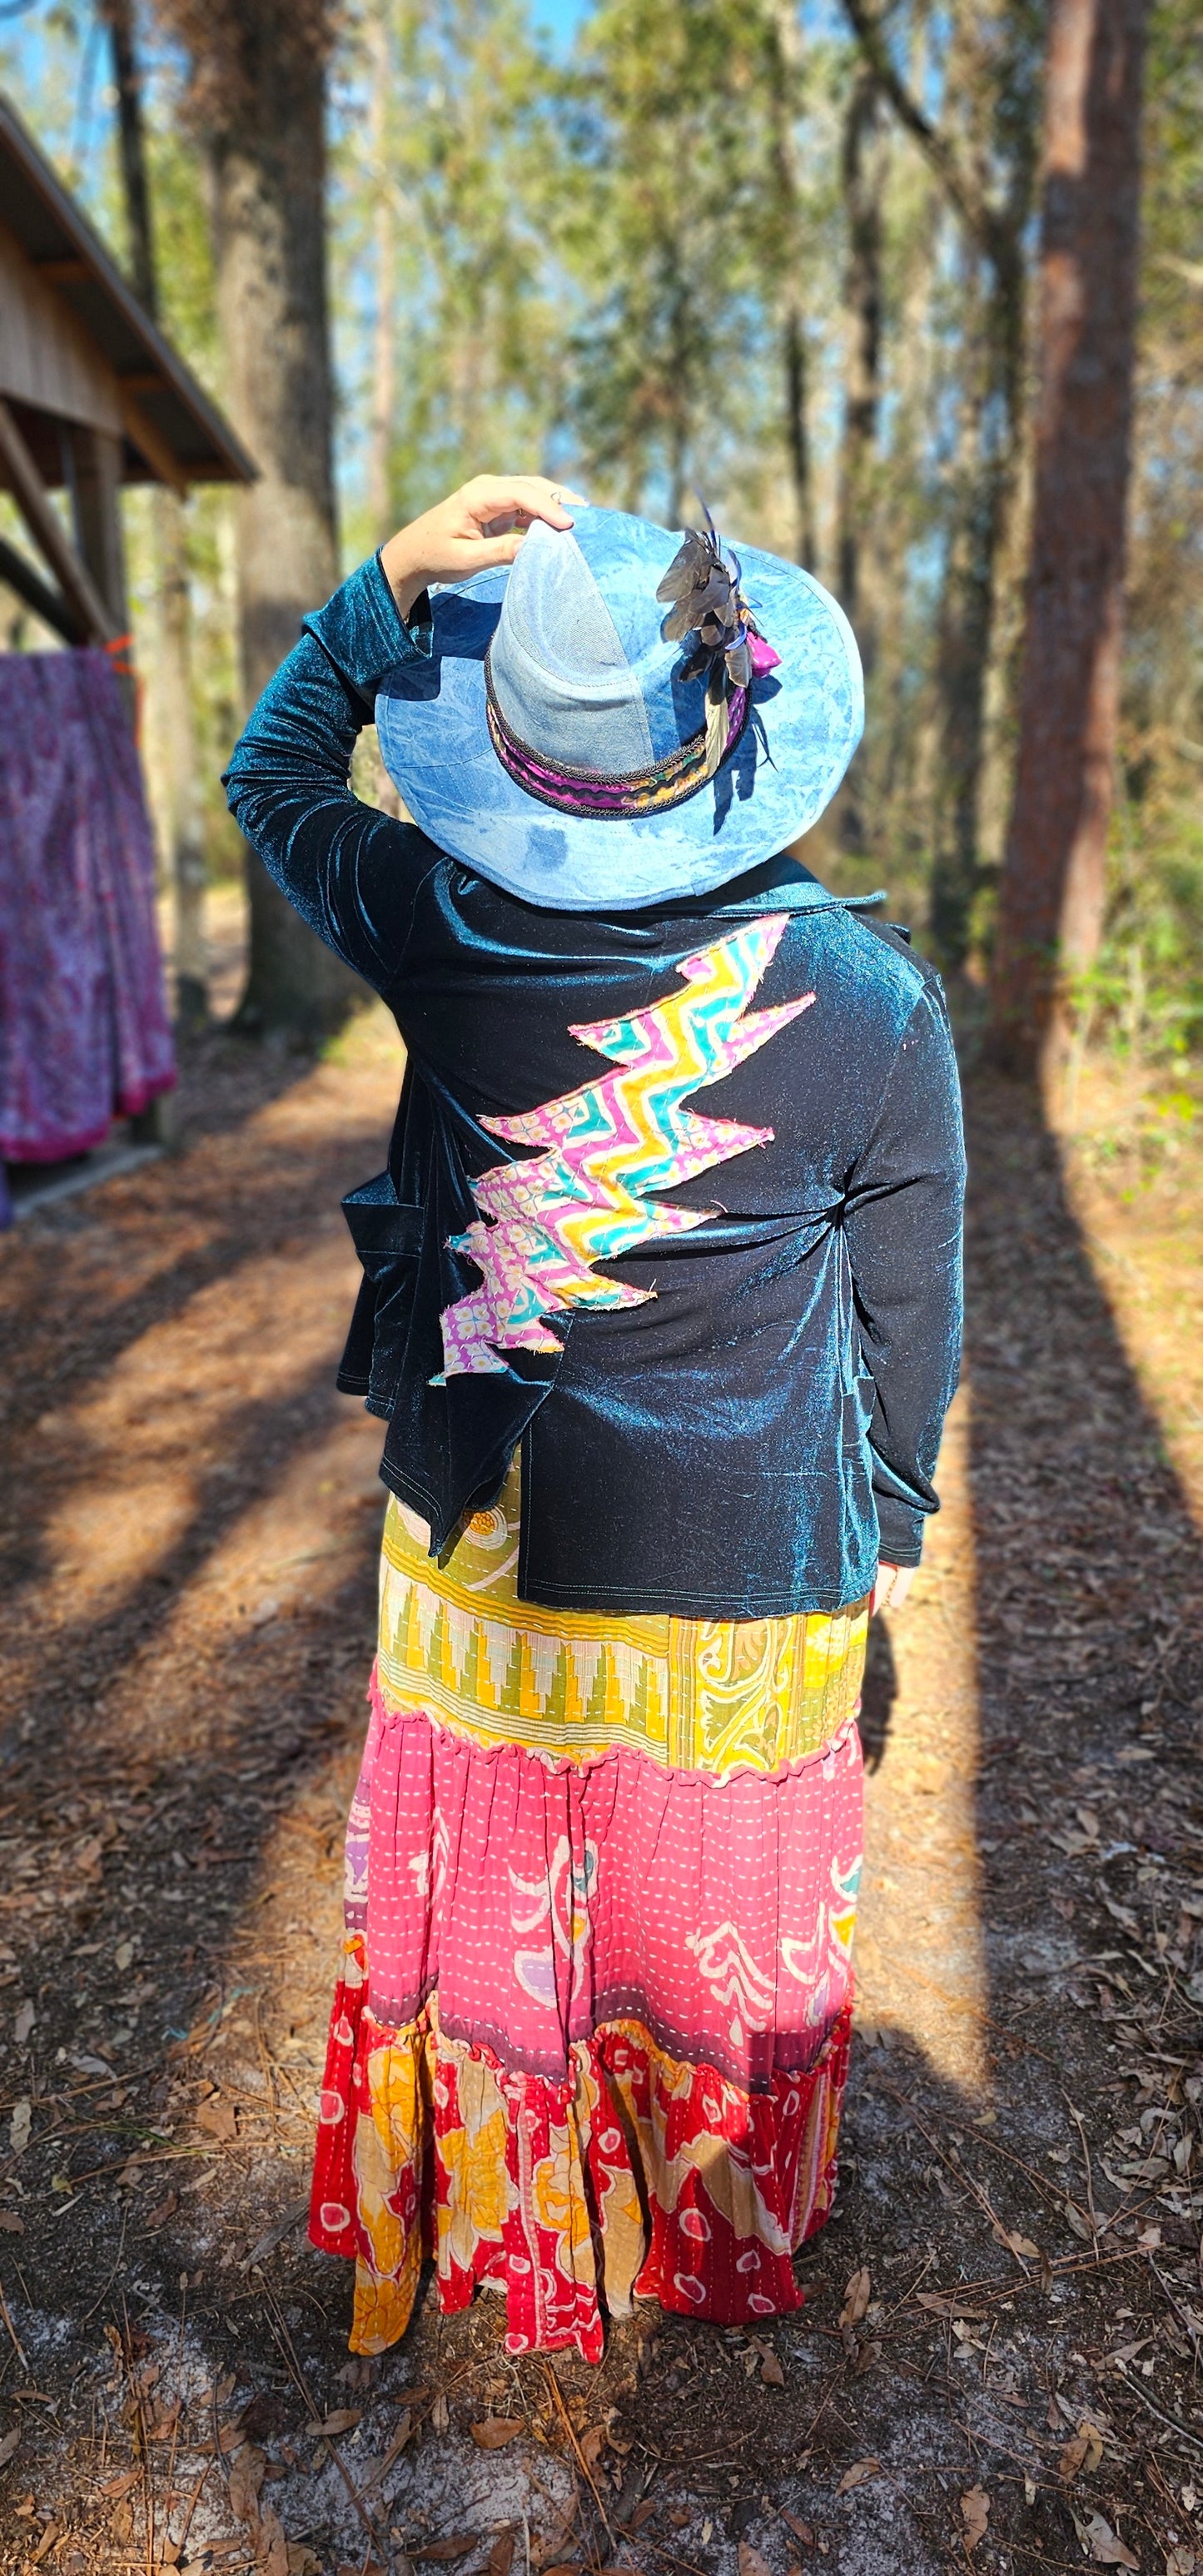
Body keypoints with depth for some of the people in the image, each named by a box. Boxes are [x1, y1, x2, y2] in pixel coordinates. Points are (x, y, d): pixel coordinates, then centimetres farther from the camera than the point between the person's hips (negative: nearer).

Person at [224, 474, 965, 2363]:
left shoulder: (440, 932, -15)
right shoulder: (875, 1004, -17)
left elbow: (271, 776, 7)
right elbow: (907, 1310, -6)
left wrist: (394, 582, -2)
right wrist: (892, 1511, 10)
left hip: (476, 1544, 2)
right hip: (746, 1569, -1)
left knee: (478, 1893, 24)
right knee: (715, 1911, 22)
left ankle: (440, 2226, 52)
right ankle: (725, 2238, 51)